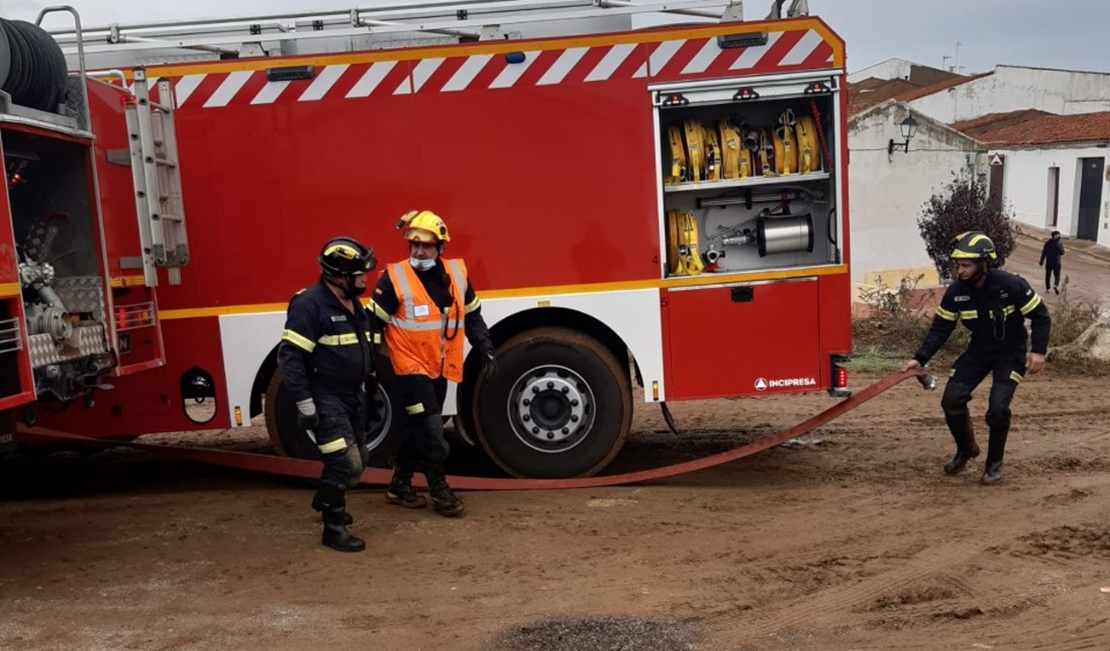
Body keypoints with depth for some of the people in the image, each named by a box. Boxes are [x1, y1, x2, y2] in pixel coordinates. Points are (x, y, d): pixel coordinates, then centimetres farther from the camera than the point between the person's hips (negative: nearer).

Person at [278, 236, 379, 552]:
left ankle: (326, 501, 43)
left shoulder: (353, 304, 9)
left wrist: (370, 381, 24)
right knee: (346, 463, -12)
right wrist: (305, 405, -23)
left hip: (352, 396, 9)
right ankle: (333, 527, 5)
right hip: (325, 400, -9)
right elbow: (290, 357, -22)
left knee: (357, 461, 17)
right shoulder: (309, 305, -19)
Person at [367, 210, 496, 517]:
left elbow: (472, 316, 13)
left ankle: (399, 486, 28)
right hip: (411, 367, -6)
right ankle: (439, 490, 7)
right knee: (430, 428, -8)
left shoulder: (457, 273, 3)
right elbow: (373, 322, -9)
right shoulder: (394, 278, -12)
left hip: (440, 368, 6)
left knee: (419, 428, 14)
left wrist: (486, 349, 9)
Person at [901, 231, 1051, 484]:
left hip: (1010, 352, -4)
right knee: (952, 400, -8)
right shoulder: (956, 292, -12)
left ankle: (994, 463, 6)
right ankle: (966, 449, 19)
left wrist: (1038, 350, -21)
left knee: (998, 407, -18)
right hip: (978, 350, 4)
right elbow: (940, 328, -6)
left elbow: (1040, 316, -12)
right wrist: (920, 359, -15)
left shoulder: (1011, 285, -23)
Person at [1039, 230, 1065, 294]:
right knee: (1057, 275, 6)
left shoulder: (1047, 242, -2)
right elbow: (1062, 253, -8)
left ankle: (1047, 288, 18)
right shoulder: (1059, 243, -10)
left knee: (1048, 275, 14)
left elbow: (1044, 252, -1)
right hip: (1057, 262, -2)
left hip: (1048, 262, 2)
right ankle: (1056, 285, -19)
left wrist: (1041, 261, 6)